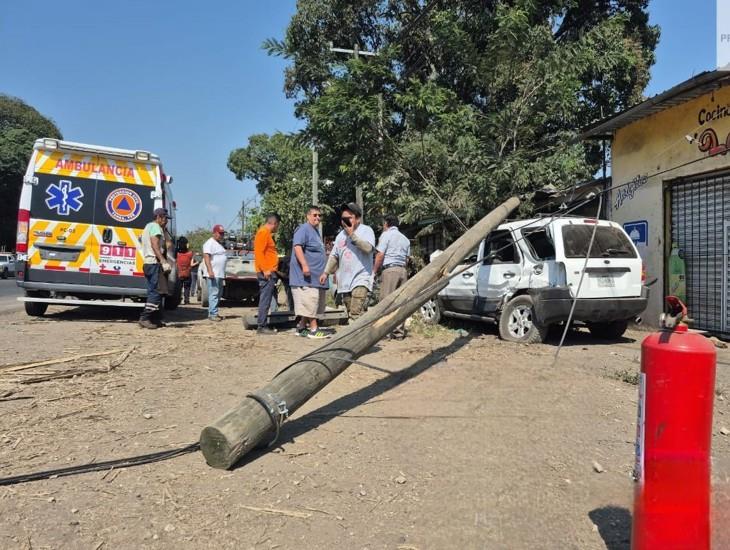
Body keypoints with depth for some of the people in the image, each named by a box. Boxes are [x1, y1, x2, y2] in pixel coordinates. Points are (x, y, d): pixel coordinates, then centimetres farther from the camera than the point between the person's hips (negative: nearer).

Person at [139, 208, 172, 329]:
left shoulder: (148, 226, 27)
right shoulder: (155, 226, -5)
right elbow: (155, 245, -19)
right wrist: (163, 261, -24)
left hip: (147, 263, 11)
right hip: (154, 262, -11)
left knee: (153, 291, 11)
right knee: (155, 292, -12)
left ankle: (156, 319, 12)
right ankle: (144, 318, -15)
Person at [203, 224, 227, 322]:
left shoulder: (219, 244, 21)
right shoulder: (209, 243, -9)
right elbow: (206, 257, -18)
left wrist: (224, 272, 26)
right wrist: (210, 271, -27)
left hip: (220, 274, 10)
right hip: (213, 274, -10)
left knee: (218, 294, 11)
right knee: (214, 294, -11)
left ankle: (212, 313, 17)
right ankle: (213, 314, -11)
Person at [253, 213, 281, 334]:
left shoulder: (266, 233, 21)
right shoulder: (263, 232, -11)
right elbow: (259, 252, -20)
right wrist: (265, 269, -24)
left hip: (268, 272, 11)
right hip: (266, 272, -11)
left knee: (265, 299, 12)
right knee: (265, 300, -10)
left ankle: (264, 325, 17)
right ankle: (262, 326, -9)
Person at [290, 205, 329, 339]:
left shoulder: (315, 231, 23)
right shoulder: (304, 229, -7)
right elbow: (297, 246, -21)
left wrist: (326, 270, 35)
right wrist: (304, 265, -29)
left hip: (316, 275, 10)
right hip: (307, 275, -10)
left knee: (310, 305, 10)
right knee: (310, 302, -10)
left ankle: (302, 327, 17)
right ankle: (313, 329, -8)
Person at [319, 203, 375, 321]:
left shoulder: (366, 230, 0)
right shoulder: (341, 235, 19)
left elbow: (368, 248, -19)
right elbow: (334, 256, 22)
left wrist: (352, 235, -14)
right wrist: (326, 272, 12)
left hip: (360, 279, -7)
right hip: (345, 281, 7)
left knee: (356, 314, -21)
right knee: (351, 314, 8)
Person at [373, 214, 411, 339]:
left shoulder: (386, 235, 0)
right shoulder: (405, 239, 21)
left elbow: (380, 255, -6)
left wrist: (374, 271, 0)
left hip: (389, 270, -7)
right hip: (403, 271, 7)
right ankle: (399, 332, 6)